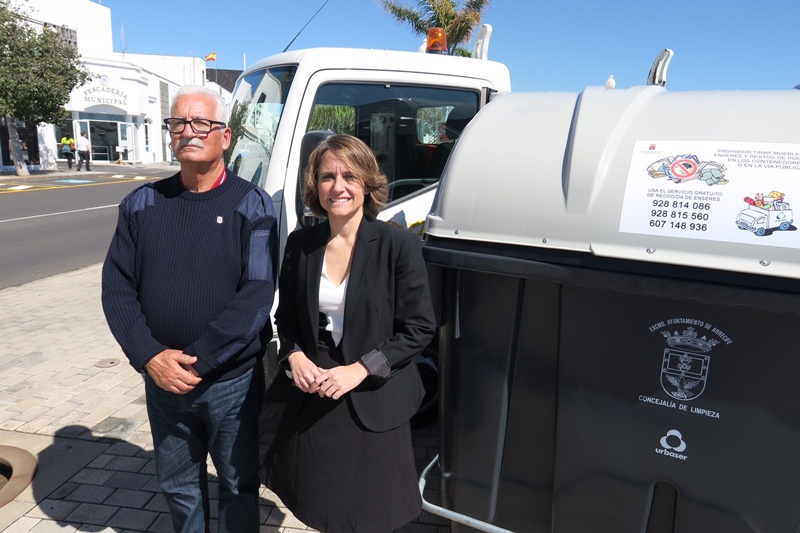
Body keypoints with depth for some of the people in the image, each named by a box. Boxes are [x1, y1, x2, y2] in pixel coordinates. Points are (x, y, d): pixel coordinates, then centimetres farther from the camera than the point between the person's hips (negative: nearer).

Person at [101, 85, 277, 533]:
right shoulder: (142, 205, 3)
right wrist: (150, 356, -13)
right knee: (177, 485, 22)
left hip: (231, 382, -3)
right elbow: (117, 288, 1)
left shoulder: (251, 206, -9)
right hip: (161, 380, 4)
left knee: (238, 486, 15)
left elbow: (257, 295, -16)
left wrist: (196, 361, -19)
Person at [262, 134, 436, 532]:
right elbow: (285, 315, 11)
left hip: (374, 403, -3)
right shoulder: (300, 244, 0)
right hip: (313, 399, 3)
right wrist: (294, 355, -8)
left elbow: (419, 328, -10)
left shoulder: (399, 245, -12)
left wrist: (359, 370, -17)